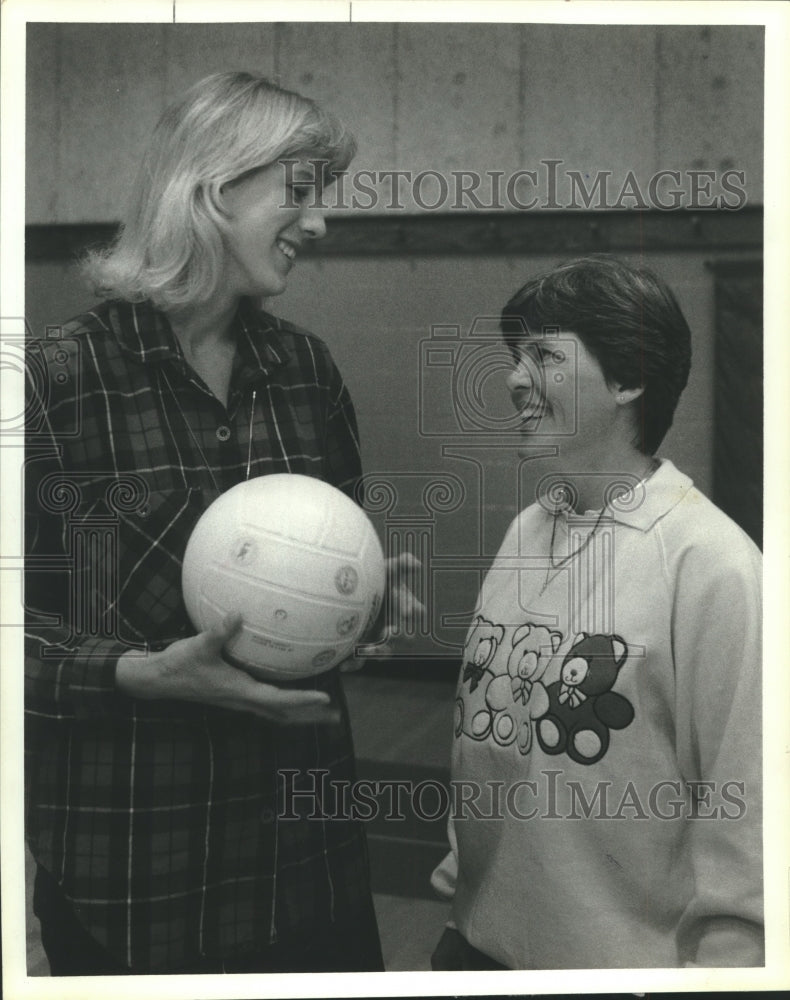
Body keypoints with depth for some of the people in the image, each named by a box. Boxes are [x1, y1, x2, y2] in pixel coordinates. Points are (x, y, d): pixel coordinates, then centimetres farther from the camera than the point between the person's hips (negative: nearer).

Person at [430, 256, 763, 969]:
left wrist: (725, 956, -12)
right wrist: (458, 882, 11)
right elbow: (477, 732, 7)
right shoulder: (527, 530, 1)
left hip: (629, 955, -5)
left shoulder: (709, 563, -19)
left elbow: (742, 802, -16)